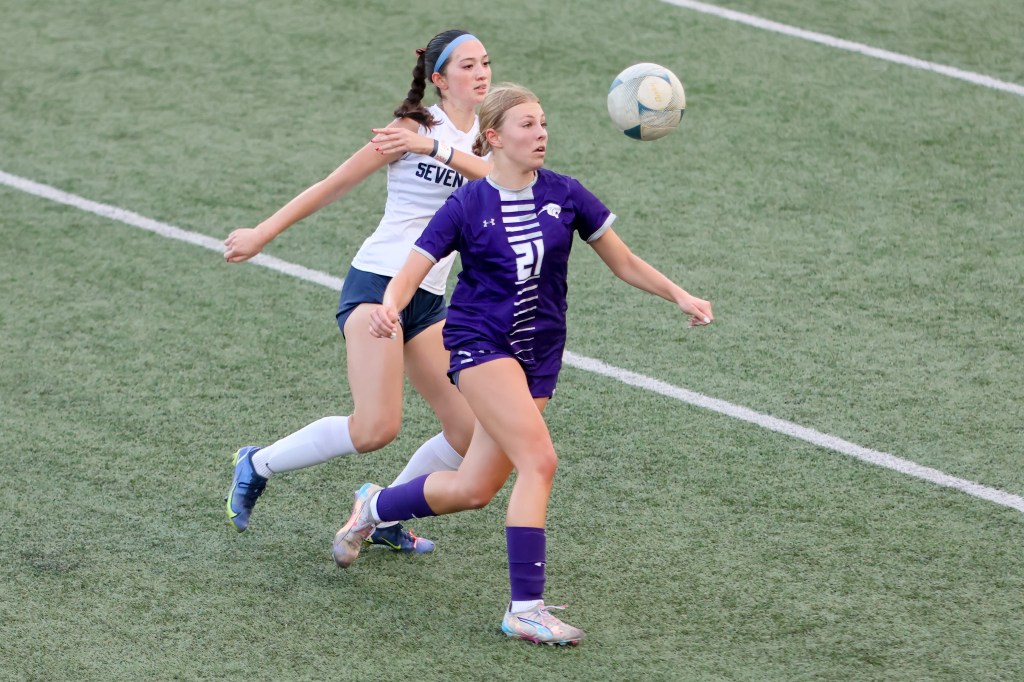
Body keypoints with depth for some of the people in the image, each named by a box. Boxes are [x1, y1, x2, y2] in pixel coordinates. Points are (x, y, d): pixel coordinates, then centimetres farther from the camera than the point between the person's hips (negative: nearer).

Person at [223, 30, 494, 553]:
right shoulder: (415, 125, -3)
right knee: (376, 428, -21)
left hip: (428, 302, 7)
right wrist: (262, 234, 0)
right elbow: (334, 185, 0)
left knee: (470, 432, -2)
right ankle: (257, 466, -1)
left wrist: (437, 148, -25)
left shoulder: (476, 136, 13)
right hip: (376, 283, -7)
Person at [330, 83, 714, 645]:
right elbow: (411, 271, -8)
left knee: (473, 489, 5)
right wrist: (389, 307, -30)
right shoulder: (466, 206, -6)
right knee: (538, 460, -22)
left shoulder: (564, 195, 2)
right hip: (480, 344, -4)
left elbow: (622, 262, 10)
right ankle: (525, 608, -17)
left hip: (539, 354, 5)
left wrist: (678, 295, -1)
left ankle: (374, 507, 35)